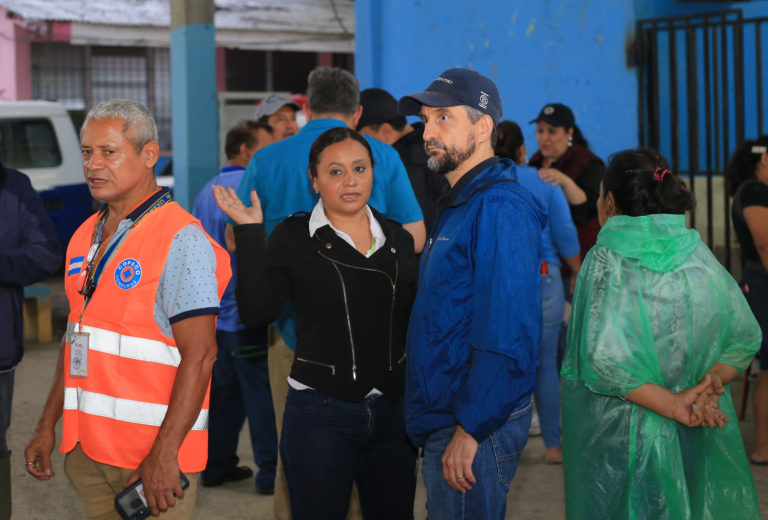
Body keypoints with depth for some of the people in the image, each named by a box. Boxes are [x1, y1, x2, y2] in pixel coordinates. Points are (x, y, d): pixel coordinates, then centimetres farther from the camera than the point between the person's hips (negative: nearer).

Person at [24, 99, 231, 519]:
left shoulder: (181, 239, -13)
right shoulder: (85, 237, 13)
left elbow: (199, 354, -18)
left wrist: (165, 453, -23)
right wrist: (47, 425, 17)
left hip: (154, 455, -7)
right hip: (86, 448, 7)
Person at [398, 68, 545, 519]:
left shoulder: (499, 208, -18)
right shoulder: (460, 204, 16)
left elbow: (508, 337, -24)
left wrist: (471, 430, -23)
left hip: (475, 426, -10)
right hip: (442, 418, 10)